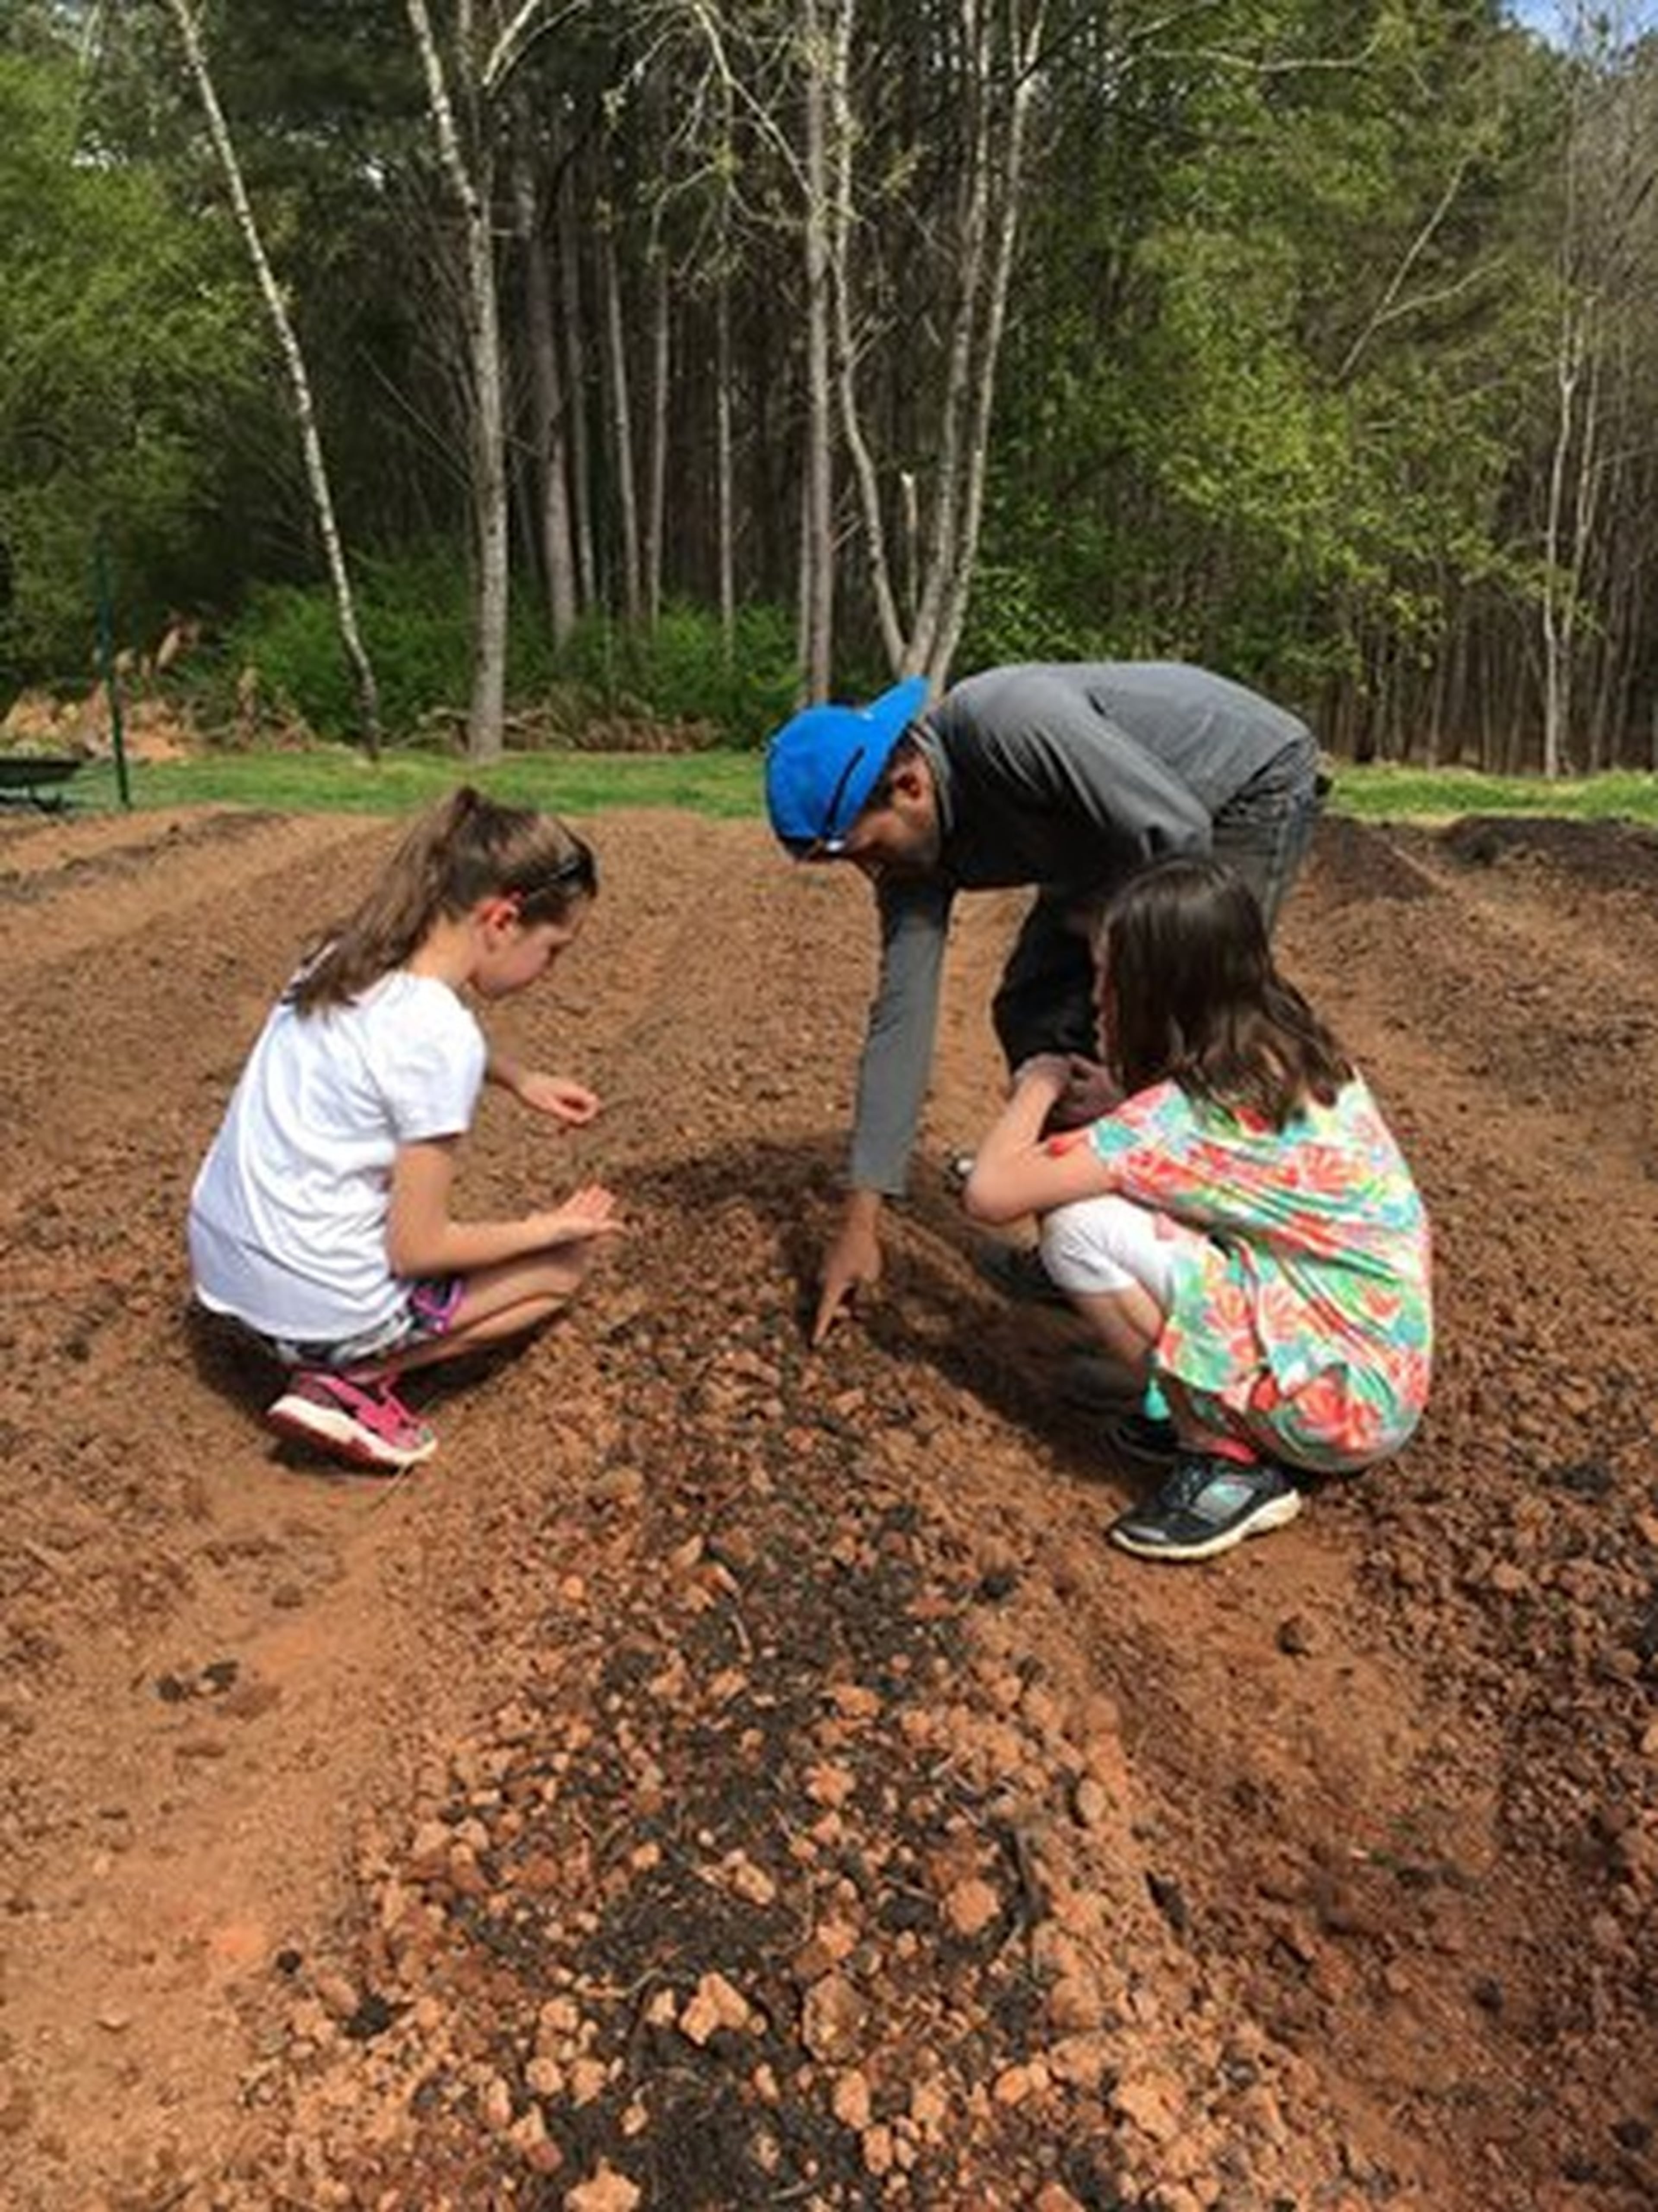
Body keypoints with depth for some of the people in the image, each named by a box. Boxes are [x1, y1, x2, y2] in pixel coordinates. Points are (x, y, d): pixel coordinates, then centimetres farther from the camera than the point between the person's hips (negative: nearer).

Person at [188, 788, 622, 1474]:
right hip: (317, 1307, -8)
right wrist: (551, 1227, -4)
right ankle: (349, 1379, -1)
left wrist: (522, 1079, 11)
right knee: (566, 1262, 11)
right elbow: (416, 1250, -17)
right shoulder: (442, 1036, -24)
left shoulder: (351, 953, -1)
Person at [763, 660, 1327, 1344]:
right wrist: (861, 1219, -11)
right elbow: (902, 1014, -11)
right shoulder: (911, 840, -12)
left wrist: (1100, 917, -12)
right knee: (1030, 1011, 2)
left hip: (1252, 786, -7)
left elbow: (1179, 832, -33)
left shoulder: (1010, 722, -37)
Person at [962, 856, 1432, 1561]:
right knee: (1135, 1182, 10)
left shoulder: (1192, 1111, -22)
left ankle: (1230, 1463, -5)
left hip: (1342, 1402, -8)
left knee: (1077, 1226, -16)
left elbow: (989, 1194, -23)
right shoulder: (1295, 1054, 2)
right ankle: (1215, 1416, 11)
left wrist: (1040, 1084, -5)